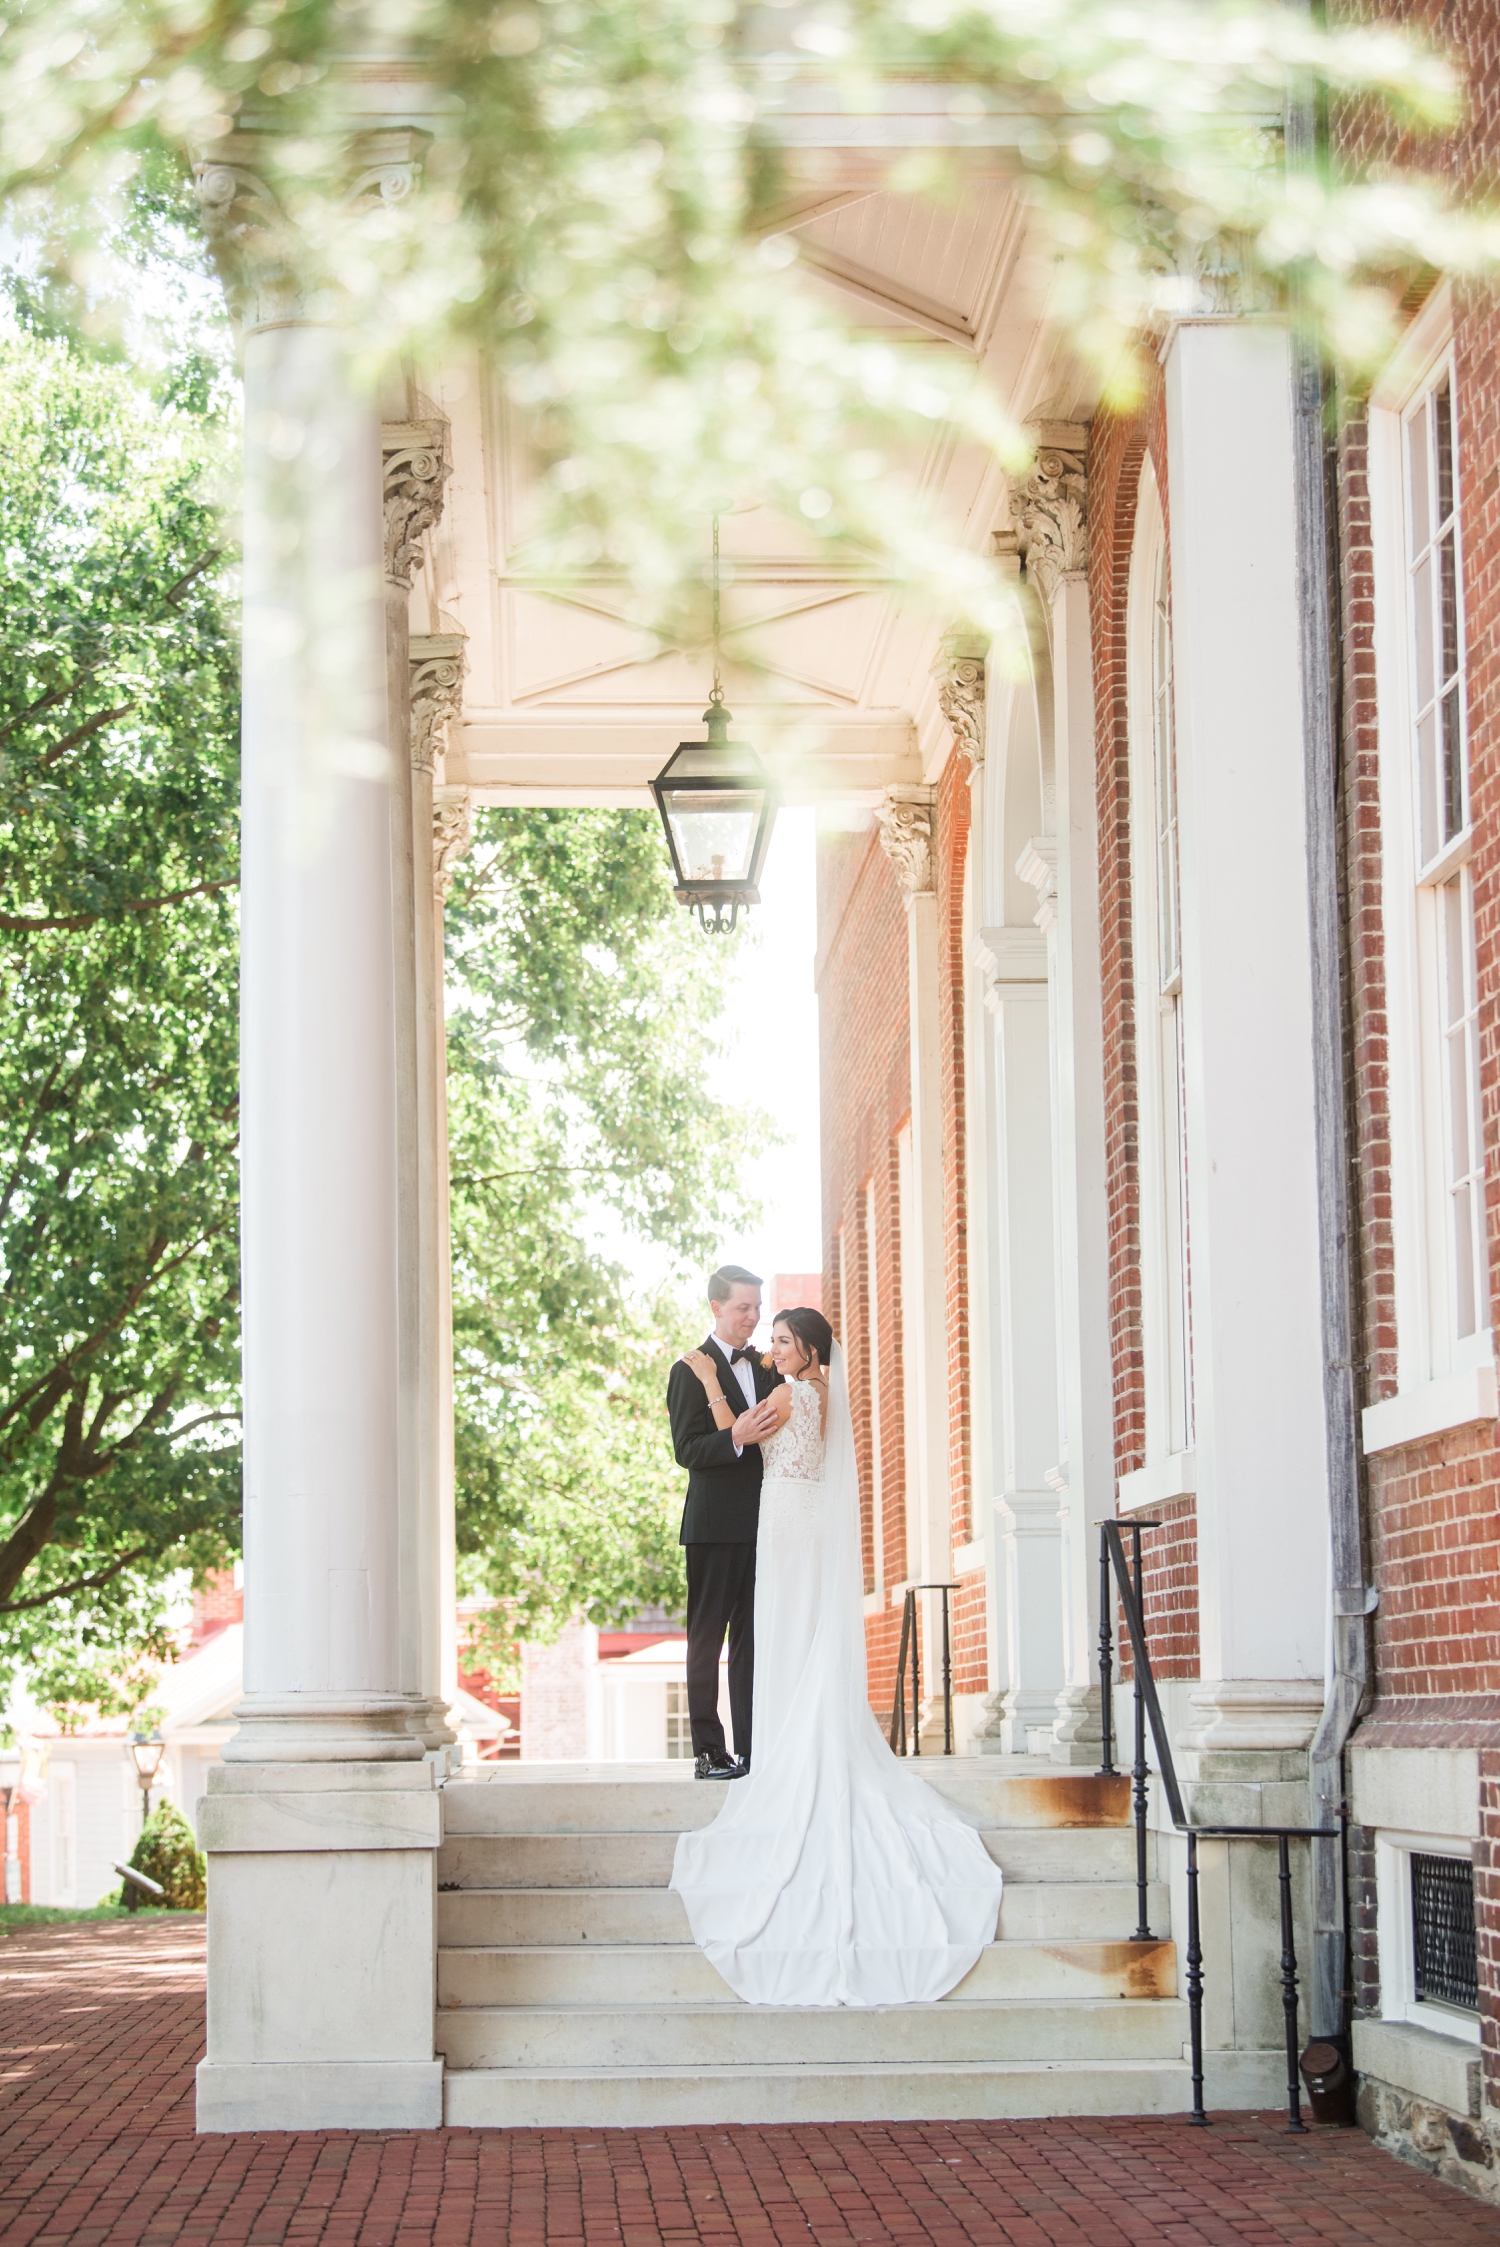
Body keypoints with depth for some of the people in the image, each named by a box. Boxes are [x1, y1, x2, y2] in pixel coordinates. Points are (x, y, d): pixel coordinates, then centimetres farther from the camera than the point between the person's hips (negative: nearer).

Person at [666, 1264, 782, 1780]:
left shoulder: (766, 1370, 15)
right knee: (707, 1637, -1)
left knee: (753, 1638, 9)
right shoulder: (691, 1371, -4)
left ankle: (752, 1750, 12)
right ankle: (709, 1752, 1)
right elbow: (687, 1450, -12)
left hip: (762, 1521, 6)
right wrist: (736, 1438, -28)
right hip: (715, 1525, -6)